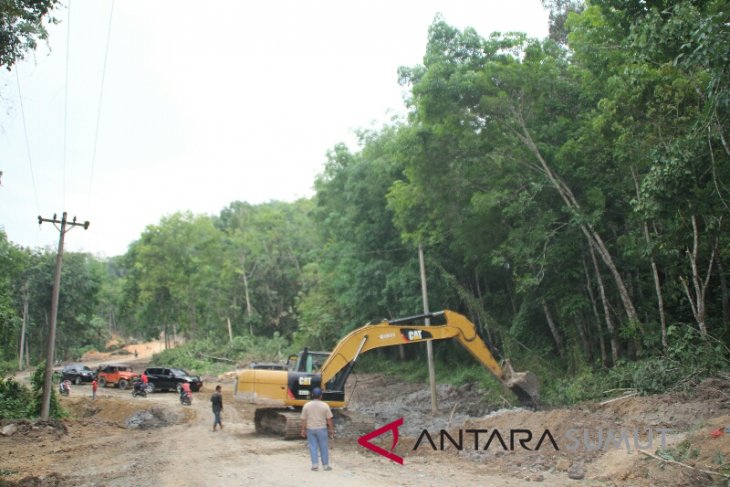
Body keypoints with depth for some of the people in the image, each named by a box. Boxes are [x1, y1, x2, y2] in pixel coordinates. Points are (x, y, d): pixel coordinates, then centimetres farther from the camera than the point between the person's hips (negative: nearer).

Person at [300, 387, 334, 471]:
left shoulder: (307, 405, -3)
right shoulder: (325, 405, -6)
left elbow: (303, 419, -1)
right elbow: (329, 419, -3)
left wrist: (303, 430, 8)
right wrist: (331, 429, 6)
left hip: (310, 429, 1)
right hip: (321, 429, -1)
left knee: (313, 447, 8)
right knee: (324, 447, 8)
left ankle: (315, 464, 3)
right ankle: (325, 465, 13)